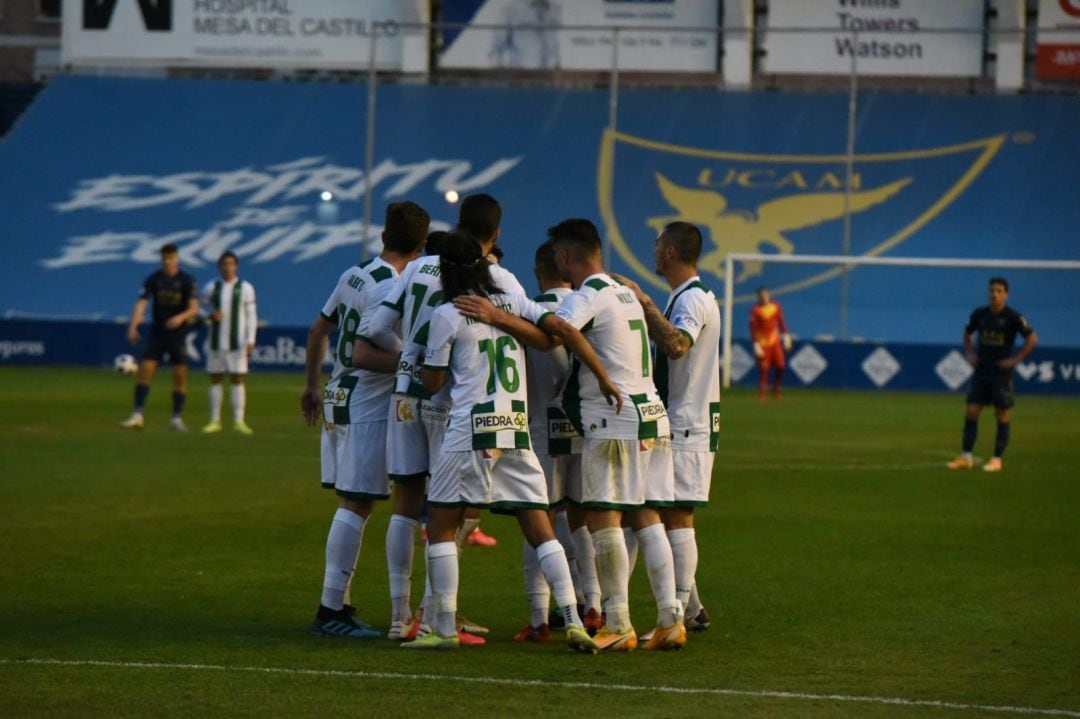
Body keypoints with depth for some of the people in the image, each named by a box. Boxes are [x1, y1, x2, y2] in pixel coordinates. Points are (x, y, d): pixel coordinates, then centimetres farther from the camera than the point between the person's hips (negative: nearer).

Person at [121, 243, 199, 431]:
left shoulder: (187, 281, -5)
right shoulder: (153, 280, -2)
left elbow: (194, 308, -12)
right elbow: (141, 304, -11)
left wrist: (181, 317, -34)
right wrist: (133, 326, -26)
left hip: (178, 335, -1)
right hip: (157, 335, 1)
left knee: (180, 374, -1)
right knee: (145, 369, -10)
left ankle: (177, 417, 11)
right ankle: (138, 414, -9)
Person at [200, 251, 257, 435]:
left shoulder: (245, 288, 1)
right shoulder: (212, 287, 6)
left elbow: (251, 316, 0)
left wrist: (250, 341, -8)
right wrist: (210, 315, -9)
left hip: (237, 343, -2)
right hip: (216, 342, 2)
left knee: (237, 380, -5)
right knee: (215, 379, 3)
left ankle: (239, 421, -4)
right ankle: (215, 421, 7)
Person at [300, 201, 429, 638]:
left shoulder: (354, 275, 10)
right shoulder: (390, 290, -16)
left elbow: (318, 330, 20)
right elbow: (365, 353, -23)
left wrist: (312, 386, 31)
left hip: (338, 403, 9)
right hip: (366, 410, -9)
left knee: (350, 504, 13)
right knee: (357, 505, -7)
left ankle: (338, 603, 16)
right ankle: (331, 610, -9)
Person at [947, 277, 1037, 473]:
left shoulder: (1013, 317, -9)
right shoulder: (980, 314, 5)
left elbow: (1032, 339, -12)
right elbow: (967, 333, 24)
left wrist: (1016, 360, -14)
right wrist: (970, 353, 10)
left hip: (1001, 373, -4)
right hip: (981, 372, 4)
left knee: (1003, 415, 0)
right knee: (971, 411, 0)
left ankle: (997, 459, 7)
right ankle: (966, 457, 4)